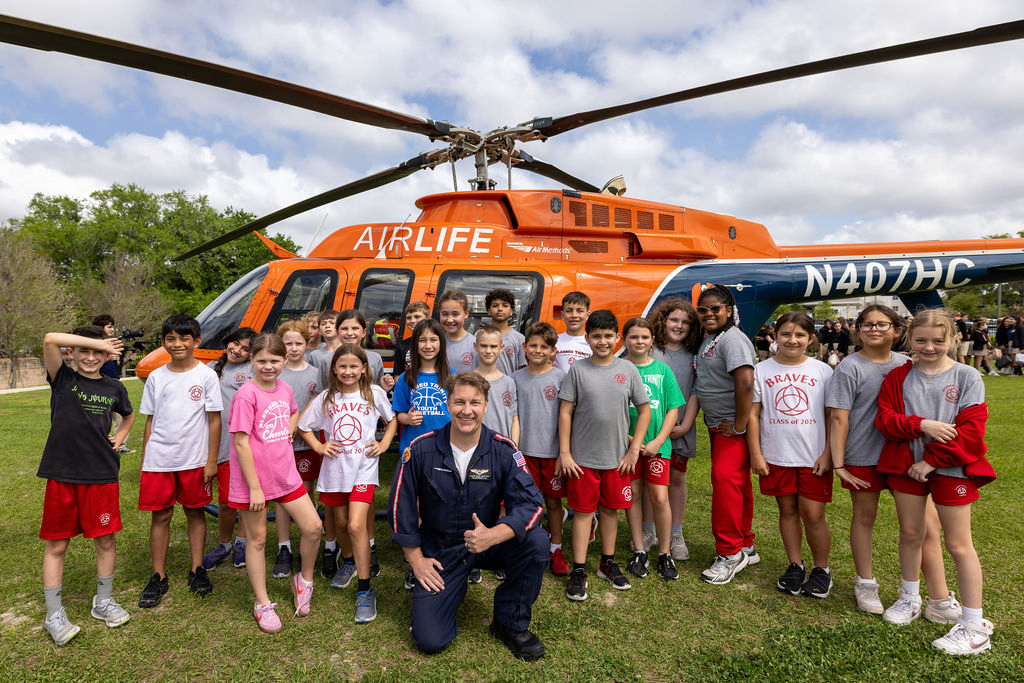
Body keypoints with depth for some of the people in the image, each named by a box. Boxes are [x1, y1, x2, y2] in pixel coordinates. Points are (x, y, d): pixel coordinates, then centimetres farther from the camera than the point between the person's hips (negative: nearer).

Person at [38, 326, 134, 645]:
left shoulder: (114, 388, 6)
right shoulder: (62, 379, -2)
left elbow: (129, 415, 27)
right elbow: (50, 339, -19)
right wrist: (97, 341, -13)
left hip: (101, 475, 2)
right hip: (61, 474, -2)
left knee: (105, 539, 9)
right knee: (56, 545, 7)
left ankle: (103, 601, 27)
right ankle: (54, 615, 21)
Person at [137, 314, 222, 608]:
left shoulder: (206, 375, -3)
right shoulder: (156, 377, 5)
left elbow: (215, 420, -3)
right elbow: (150, 421, 10)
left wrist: (211, 460, -6)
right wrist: (144, 462, 8)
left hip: (195, 459, -2)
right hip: (159, 459, 2)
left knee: (195, 511, 8)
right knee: (160, 515, 6)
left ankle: (197, 570, 22)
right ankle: (159, 576, 18)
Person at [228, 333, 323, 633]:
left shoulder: (285, 389, 4)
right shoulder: (246, 395, -16)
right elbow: (240, 442, -17)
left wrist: (289, 429, 7)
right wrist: (254, 487, -17)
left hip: (285, 474, 6)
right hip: (253, 477, -5)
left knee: (313, 527, 2)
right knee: (257, 539, 9)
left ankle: (304, 580, 28)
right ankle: (262, 604, 25)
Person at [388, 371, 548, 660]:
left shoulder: (503, 450, -12)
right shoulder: (421, 450, -13)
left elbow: (529, 504, -20)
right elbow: (401, 507, -3)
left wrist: (492, 535, -36)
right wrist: (416, 559, -3)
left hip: (487, 544, 1)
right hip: (438, 552, 0)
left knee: (536, 541, -27)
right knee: (429, 641, -11)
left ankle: (510, 623, -2)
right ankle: (453, 589, 23)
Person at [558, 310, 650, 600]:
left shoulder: (628, 370, 1)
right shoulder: (578, 370, -4)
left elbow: (644, 410, 5)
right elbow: (565, 412, -3)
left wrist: (634, 449, 0)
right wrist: (564, 453, -7)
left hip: (617, 457, 2)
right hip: (582, 457, -2)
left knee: (610, 509, 14)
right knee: (583, 511, 5)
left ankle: (608, 563, 31)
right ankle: (579, 571, 15)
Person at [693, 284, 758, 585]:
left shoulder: (732, 339, -17)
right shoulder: (708, 339, 13)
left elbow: (746, 384, -27)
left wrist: (739, 426, -22)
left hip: (733, 428, -10)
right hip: (717, 425, 10)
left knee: (725, 480, -12)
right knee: (737, 484, 16)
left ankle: (730, 553, 1)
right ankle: (746, 547, 29)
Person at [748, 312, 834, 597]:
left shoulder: (822, 371, 1)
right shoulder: (762, 370, 1)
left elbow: (833, 416, 3)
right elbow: (753, 414, 2)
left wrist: (827, 454, -4)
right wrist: (755, 454, -2)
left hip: (814, 458, -1)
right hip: (776, 456, 1)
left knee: (813, 515, 1)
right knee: (787, 510, 12)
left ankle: (822, 570, 23)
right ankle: (795, 566, 28)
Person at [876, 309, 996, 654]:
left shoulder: (967, 377, -5)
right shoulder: (898, 377, 3)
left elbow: (970, 430, -11)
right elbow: (885, 419, -3)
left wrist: (932, 461, -15)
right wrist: (922, 425, -20)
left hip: (951, 467, -3)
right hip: (906, 466, 3)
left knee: (958, 544, 3)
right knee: (910, 533, 14)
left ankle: (974, 626, 15)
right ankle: (909, 598, 35)